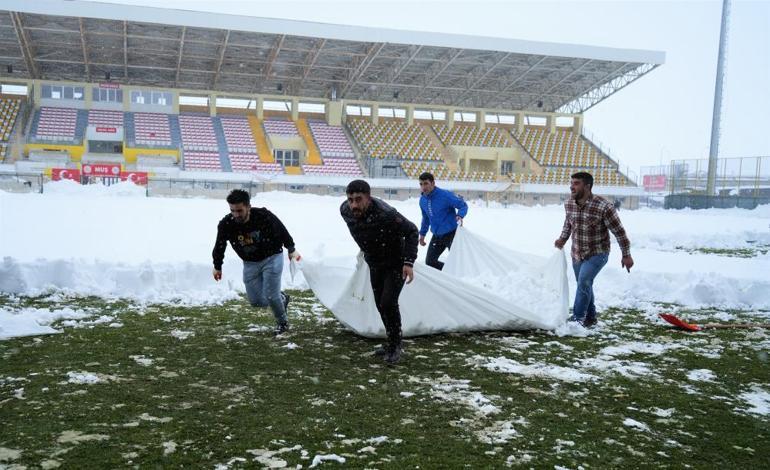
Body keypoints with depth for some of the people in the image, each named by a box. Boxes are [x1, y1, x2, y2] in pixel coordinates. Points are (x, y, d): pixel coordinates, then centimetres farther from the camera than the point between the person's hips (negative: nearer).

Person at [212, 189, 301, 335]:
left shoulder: (263, 216, -26)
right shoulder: (226, 225, -20)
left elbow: (282, 231, -7)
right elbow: (219, 246, 0)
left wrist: (291, 249, 5)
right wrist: (217, 266, 12)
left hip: (272, 257, -3)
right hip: (250, 263, 4)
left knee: (270, 296, -10)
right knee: (256, 301, 3)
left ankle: (282, 322, 19)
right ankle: (282, 298, 33)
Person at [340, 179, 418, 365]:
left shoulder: (386, 214, -36)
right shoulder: (345, 211, -17)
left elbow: (411, 231, -23)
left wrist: (409, 262, -30)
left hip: (396, 264, -6)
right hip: (375, 264, 6)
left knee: (388, 302, -16)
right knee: (380, 305, 13)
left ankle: (395, 346, 4)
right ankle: (393, 343, 30)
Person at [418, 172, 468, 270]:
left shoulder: (445, 195, -21)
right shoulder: (422, 200, 0)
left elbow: (463, 205, -13)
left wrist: (460, 215, -34)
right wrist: (422, 234, 17)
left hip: (451, 234, -6)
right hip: (437, 235, 6)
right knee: (429, 261, 6)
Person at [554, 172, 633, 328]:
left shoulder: (603, 206, -23)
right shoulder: (569, 204, -5)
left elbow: (619, 231, -15)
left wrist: (626, 255, -11)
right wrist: (563, 238, 6)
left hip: (597, 253, -6)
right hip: (577, 254, 6)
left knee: (584, 282, -22)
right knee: (584, 285, 14)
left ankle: (578, 318, -13)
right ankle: (590, 317, 31)